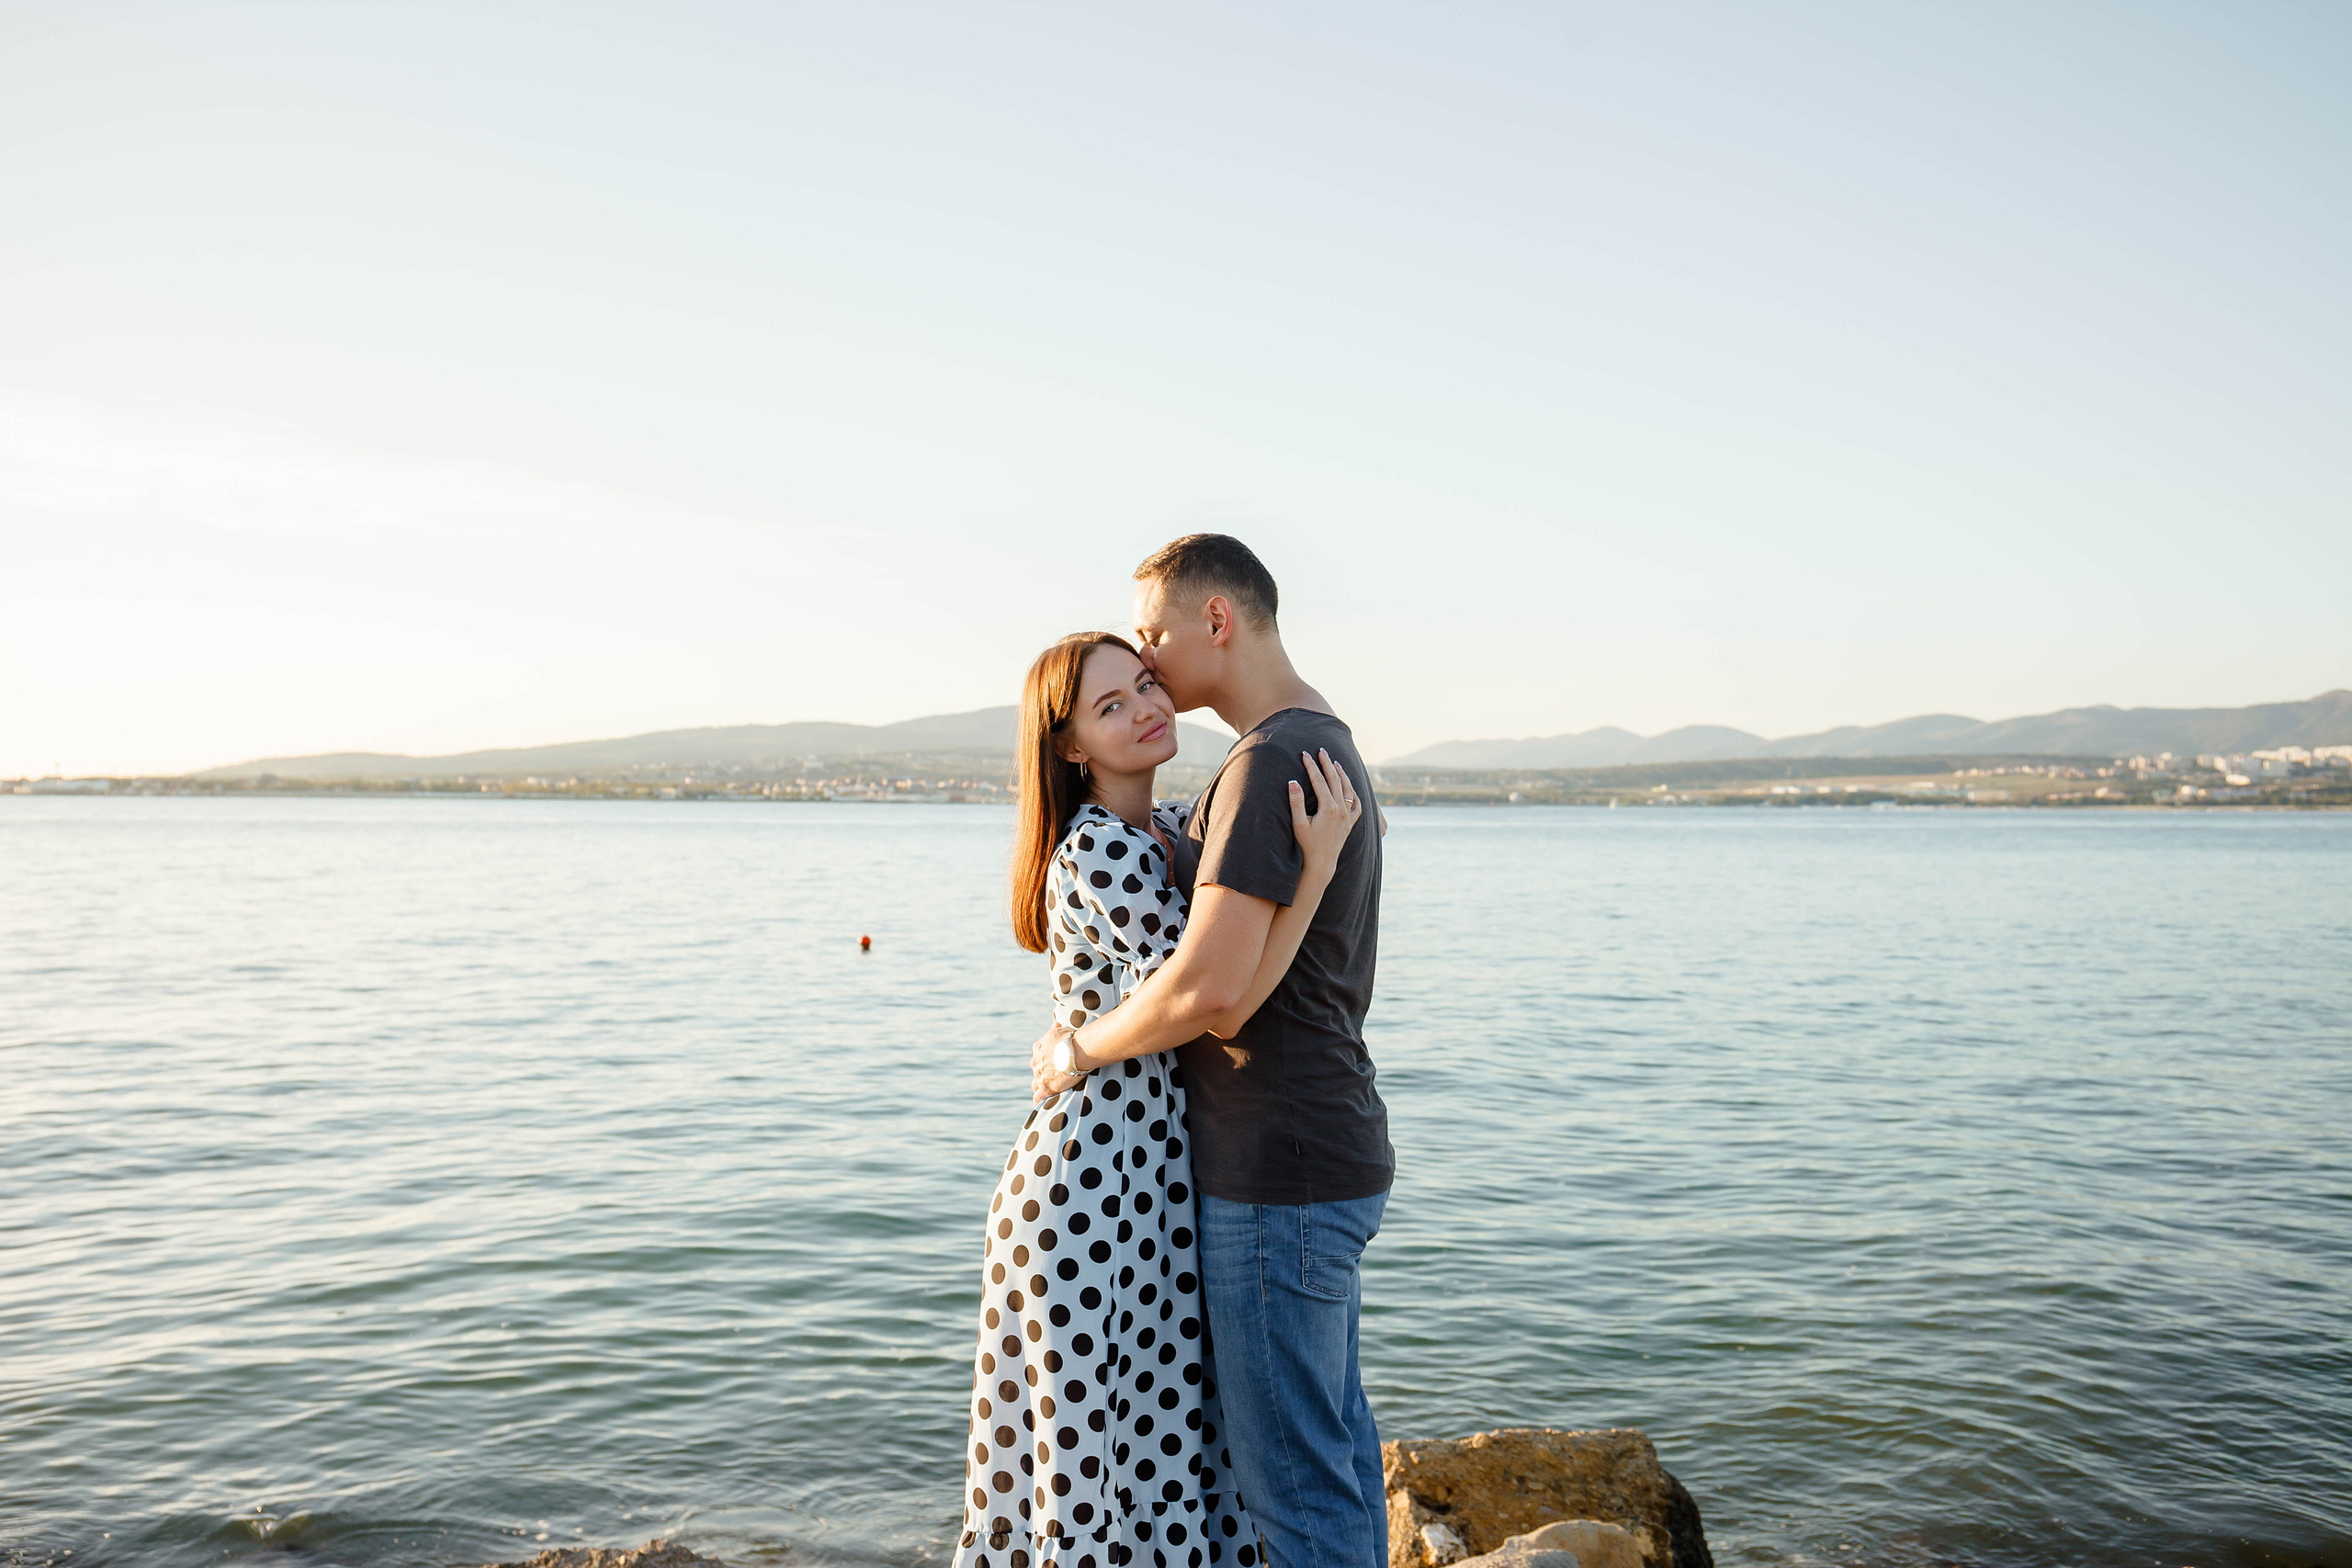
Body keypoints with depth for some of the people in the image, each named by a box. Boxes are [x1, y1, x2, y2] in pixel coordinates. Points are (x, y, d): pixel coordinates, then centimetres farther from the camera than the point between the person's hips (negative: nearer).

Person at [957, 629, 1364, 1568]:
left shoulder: (1175, 827, 10)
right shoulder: (1100, 851, -17)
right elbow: (1220, 1006, -23)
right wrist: (1317, 864, -25)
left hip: (1157, 1175, 8)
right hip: (1094, 1183, -8)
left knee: (1155, 1441, 17)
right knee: (1094, 1452, 4)